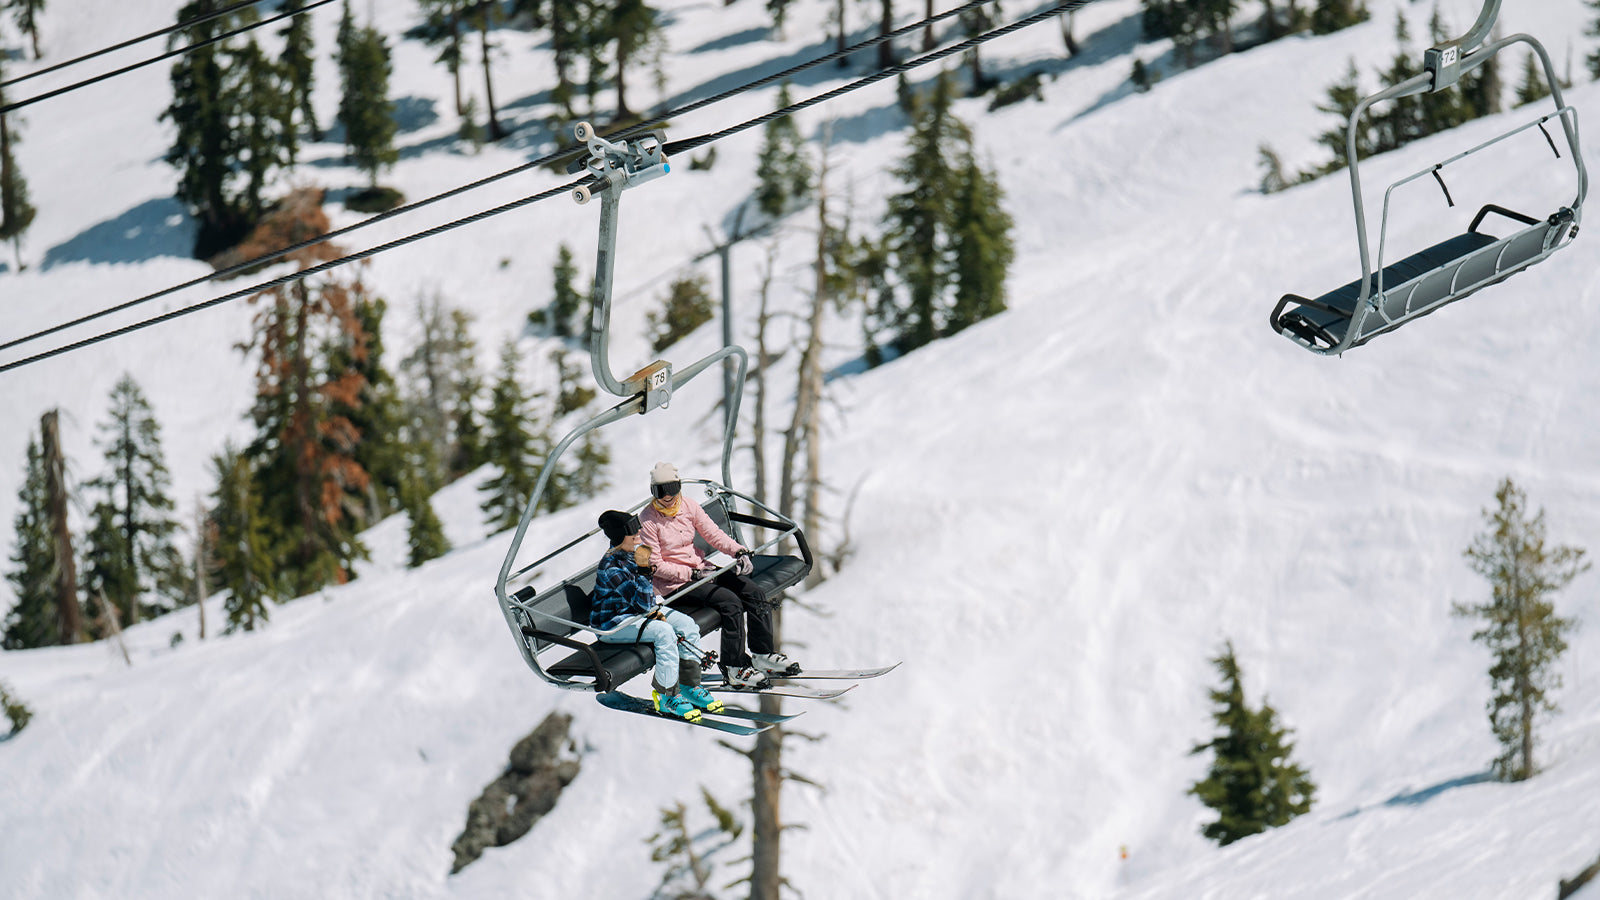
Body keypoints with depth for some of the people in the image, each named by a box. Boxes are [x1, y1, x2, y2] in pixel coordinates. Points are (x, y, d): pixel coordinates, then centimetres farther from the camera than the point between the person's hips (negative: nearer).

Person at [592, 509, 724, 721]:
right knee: (664, 632, -29)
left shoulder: (634, 552, 2)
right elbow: (642, 603, -28)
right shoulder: (611, 567, -25)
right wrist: (643, 571, -34)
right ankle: (668, 698, -22)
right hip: (613, 622, -9)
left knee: (687, 625, -6)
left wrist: (655, 610, -3)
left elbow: (647, 602, 15)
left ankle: (690, 687, 0)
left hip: (639, 610, 9)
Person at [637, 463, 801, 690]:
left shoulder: (688, 506, 2)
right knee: (730, 602, -26)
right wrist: (692, 574, -24)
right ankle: (734, 669, -19)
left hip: (701, 569, 7)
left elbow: (713, 533, 3)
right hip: (675, 584, -7)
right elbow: (654, 565, -16)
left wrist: (738, 551, -16)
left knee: (755, 593, -5)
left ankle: (763, 655, 4)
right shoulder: (647, 521, -15)